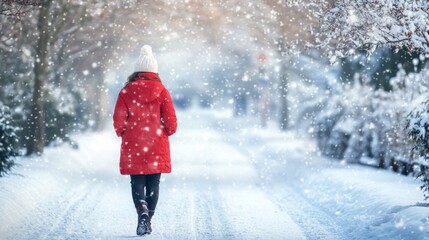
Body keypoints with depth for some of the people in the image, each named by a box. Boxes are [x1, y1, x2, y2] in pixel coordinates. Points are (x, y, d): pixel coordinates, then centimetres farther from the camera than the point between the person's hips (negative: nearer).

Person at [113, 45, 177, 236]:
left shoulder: (126, 91, -3)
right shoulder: (161, 91, -3)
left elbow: (118, 121, -4)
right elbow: (171, 121, -4)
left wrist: (124, 133, 16)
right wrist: (167, 131, 16)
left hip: (133, 146, 0)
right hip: (157, 146, 0)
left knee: (137, 183, 5)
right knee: (153, 184, 10)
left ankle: (142, 210, -19)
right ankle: (148, 220, 10)